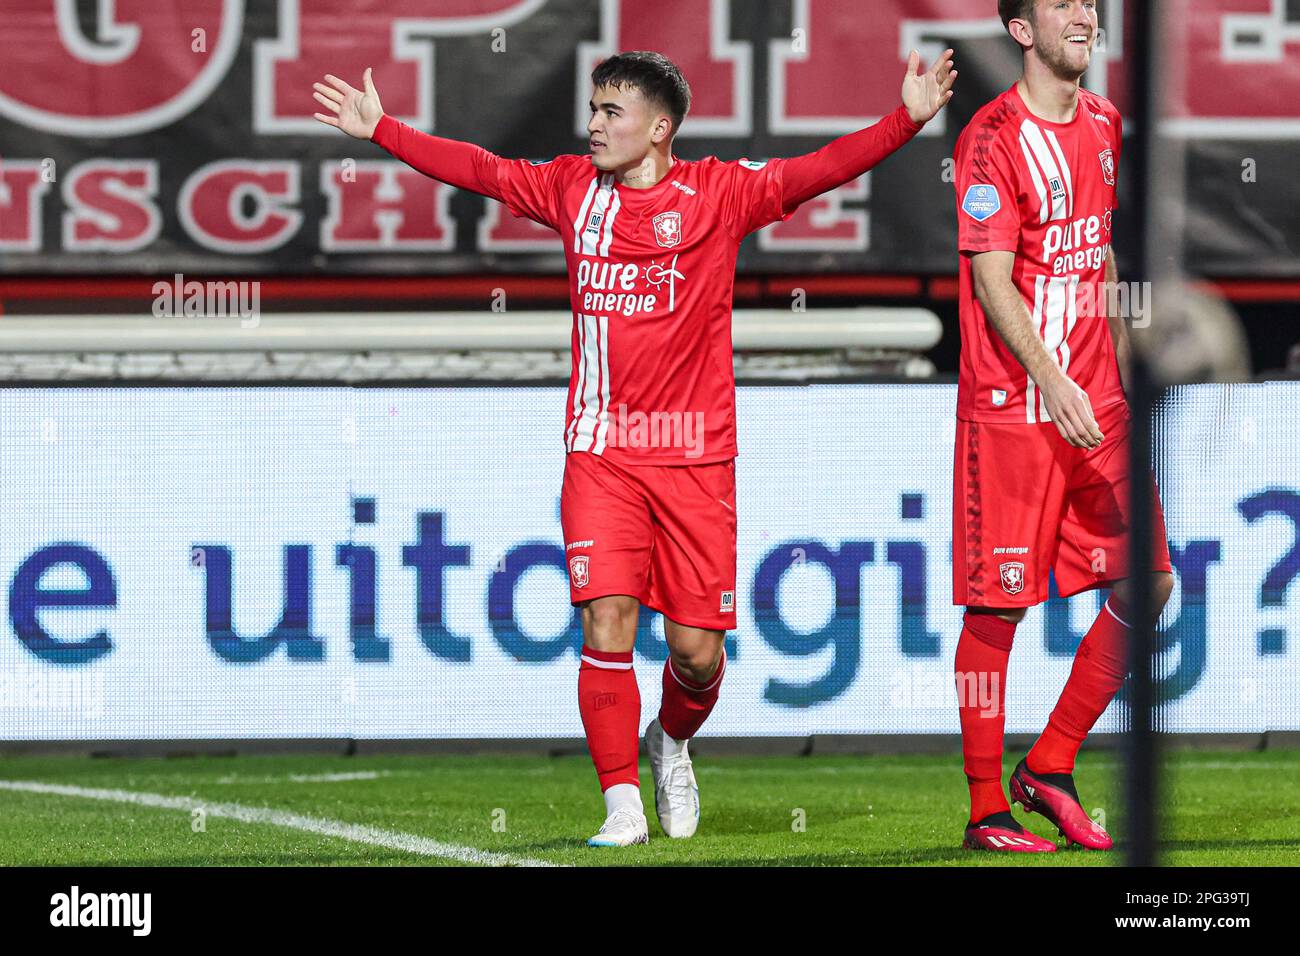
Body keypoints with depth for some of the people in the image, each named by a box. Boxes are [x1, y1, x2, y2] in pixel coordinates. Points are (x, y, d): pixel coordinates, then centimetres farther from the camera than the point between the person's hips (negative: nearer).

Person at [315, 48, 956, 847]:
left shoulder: (717, 193, -2)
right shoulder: (573, 189, 8)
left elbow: (816, 173, -11)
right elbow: (479, 170, 19)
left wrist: (906, 121, -23)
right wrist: (381, 129, 22)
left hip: (694, 451, -2)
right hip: (601, 451, 2)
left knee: (697, 649, 0)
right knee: (607, 621, -12)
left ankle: (672, 742, 33)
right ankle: (623, 805, -4)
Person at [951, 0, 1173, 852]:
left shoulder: (1104, 125, 11)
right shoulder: (994, 136, -11)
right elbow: (993, 282, -17)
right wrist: (1052, 380, -27)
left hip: (1096, 405, 7)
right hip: (1010, 406, -7)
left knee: (1147, 583, 3)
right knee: (997, 607, -2)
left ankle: (1051, 767, 15)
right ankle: (986, 808, 6)